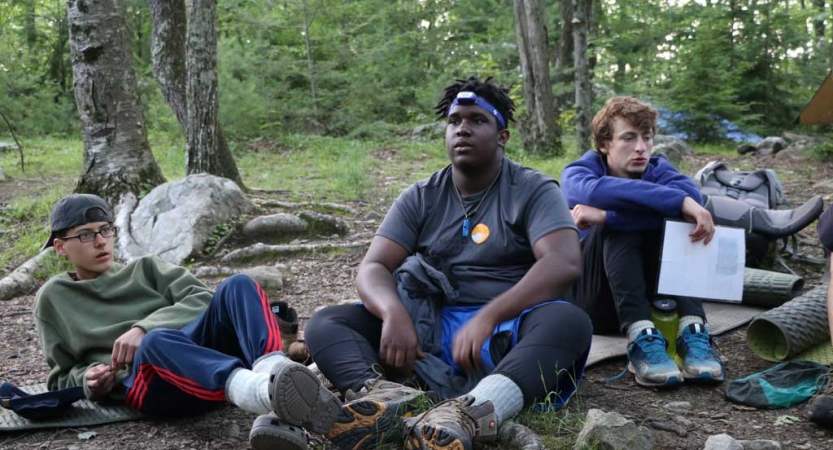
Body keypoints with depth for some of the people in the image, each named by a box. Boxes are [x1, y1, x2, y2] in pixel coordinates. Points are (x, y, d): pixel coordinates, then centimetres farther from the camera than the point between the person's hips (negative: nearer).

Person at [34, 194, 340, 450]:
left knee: (238, 285, -23)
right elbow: (62, 377, 25)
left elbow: (201, 299, 8)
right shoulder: (54, 298, 23)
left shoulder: (144, 269, 26)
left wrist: (144, 328, -9)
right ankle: (261, 392, -66)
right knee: (157, 341, -38)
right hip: (141, 382, -3)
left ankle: (272, 371, -53)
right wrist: (89, 379, 1)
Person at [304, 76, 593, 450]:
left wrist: (488, 317, -30)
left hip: (507, 333, -3)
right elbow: (372, 268, -1)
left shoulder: (533, 190, 0)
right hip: (428, 331, 3)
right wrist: (394, 313, -26)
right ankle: (389, 394, -48)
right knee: (325, 323, -15)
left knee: (569, 321, -34)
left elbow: (564, 263, -17)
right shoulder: (421, 197, 9)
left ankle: (473, 412, -61)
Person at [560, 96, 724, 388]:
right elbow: (597, 191, -33)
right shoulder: (578, 172, -6)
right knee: (622, 224, -27)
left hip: (643, 294, 3)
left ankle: (692, 331, -34)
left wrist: (605, 217, -34)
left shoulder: (657, 169, 0)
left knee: (668, 216, -21)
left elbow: (690, 192, -26)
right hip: (589, 299, -2)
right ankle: (642, 338, -42)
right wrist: (679, 201, -43)